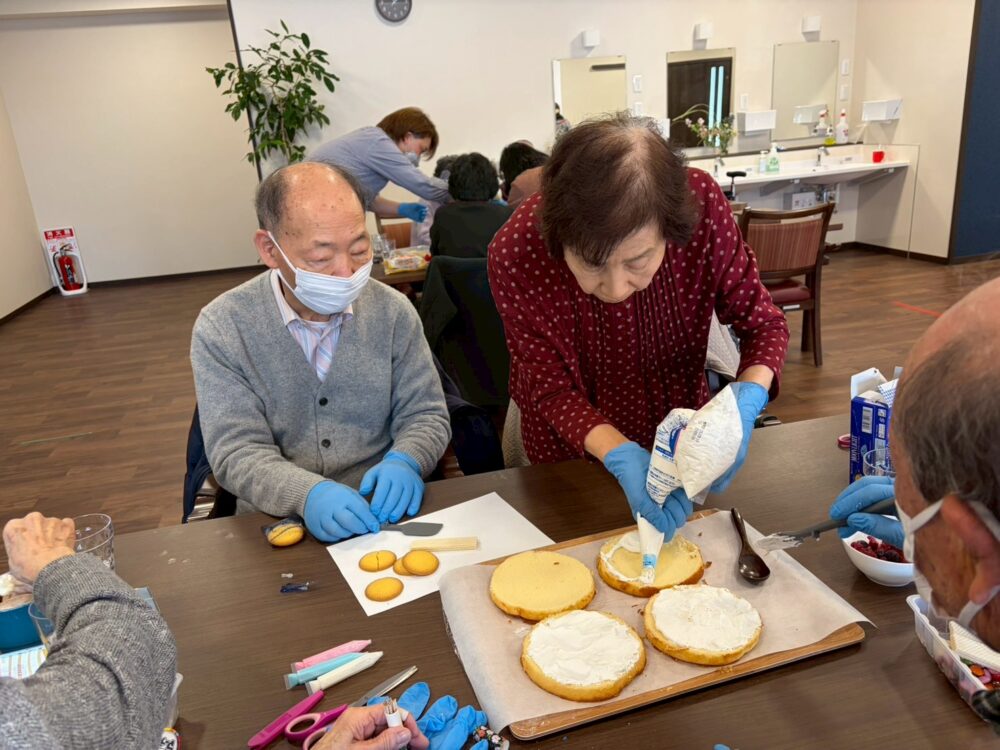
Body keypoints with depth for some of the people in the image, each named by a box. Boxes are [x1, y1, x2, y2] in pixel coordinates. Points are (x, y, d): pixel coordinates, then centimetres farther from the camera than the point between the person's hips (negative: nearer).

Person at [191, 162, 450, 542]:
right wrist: (307, 494, -31)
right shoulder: (220, 329, -9)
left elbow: (425, 416, 0)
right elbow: (236, 452, -12)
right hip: (276, 524, -1)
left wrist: (405, 463, -21)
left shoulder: (393, 311, -4)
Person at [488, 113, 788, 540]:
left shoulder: (702, 203, -30)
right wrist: (622, 457, -39)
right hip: (574, 453, -1)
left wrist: (746, 402, -37)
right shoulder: (515, 254, -33)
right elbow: (552, 389, -22)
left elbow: (761, 321, -16)